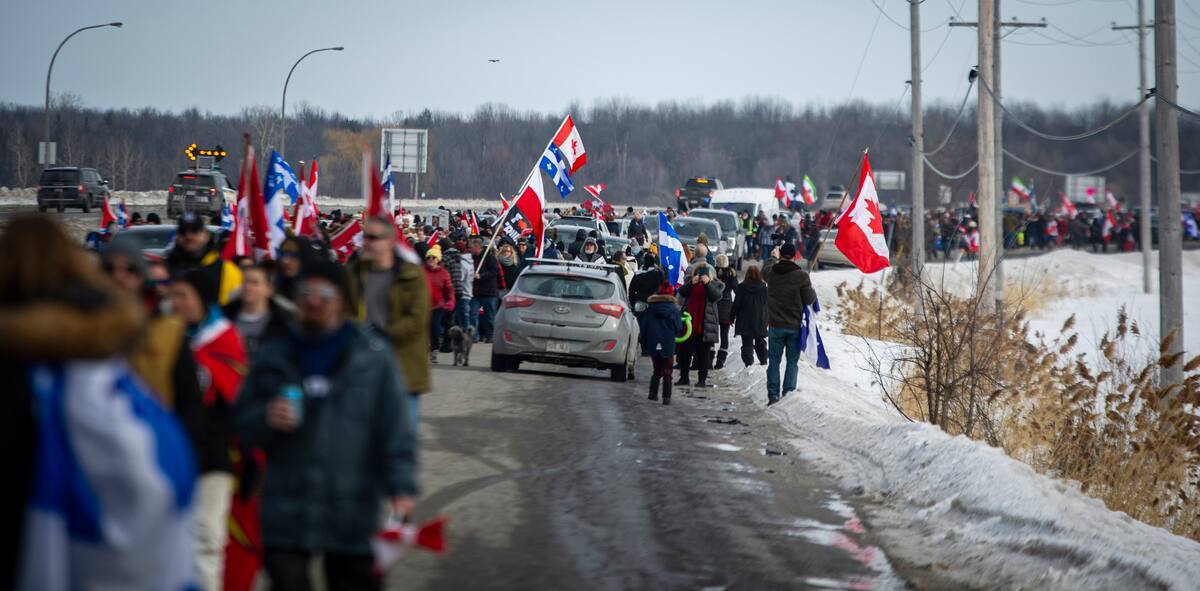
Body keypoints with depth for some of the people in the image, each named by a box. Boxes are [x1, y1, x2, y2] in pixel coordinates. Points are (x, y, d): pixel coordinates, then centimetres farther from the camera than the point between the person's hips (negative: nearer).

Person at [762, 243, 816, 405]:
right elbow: (810, 299, -9)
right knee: (792, 361, 7)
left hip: (775, 325, 1)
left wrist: (773, 258, 39)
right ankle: (788, 393, 2)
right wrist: (810, 289, 12)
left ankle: (773, 395, 5)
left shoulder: (771, 273, -5)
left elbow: (765, 270, 21)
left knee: (774, 361, 8)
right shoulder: (801, 276, -13)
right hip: (795, 325, -1)